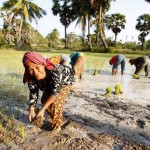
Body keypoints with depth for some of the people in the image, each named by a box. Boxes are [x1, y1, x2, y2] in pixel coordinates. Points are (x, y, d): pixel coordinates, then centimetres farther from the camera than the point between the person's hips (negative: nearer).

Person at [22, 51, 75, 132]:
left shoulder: (55, 71, -47)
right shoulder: (32, 78, -29)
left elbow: (55, 92, -39)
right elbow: (33, 93, -14)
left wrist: (42, 109, -36)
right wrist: (31, 110, -23)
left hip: (66, 80, -5)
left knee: (56, 101, -18)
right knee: (44, 99, 3)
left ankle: (56, 125, 6)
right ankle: (54, 118, 32)